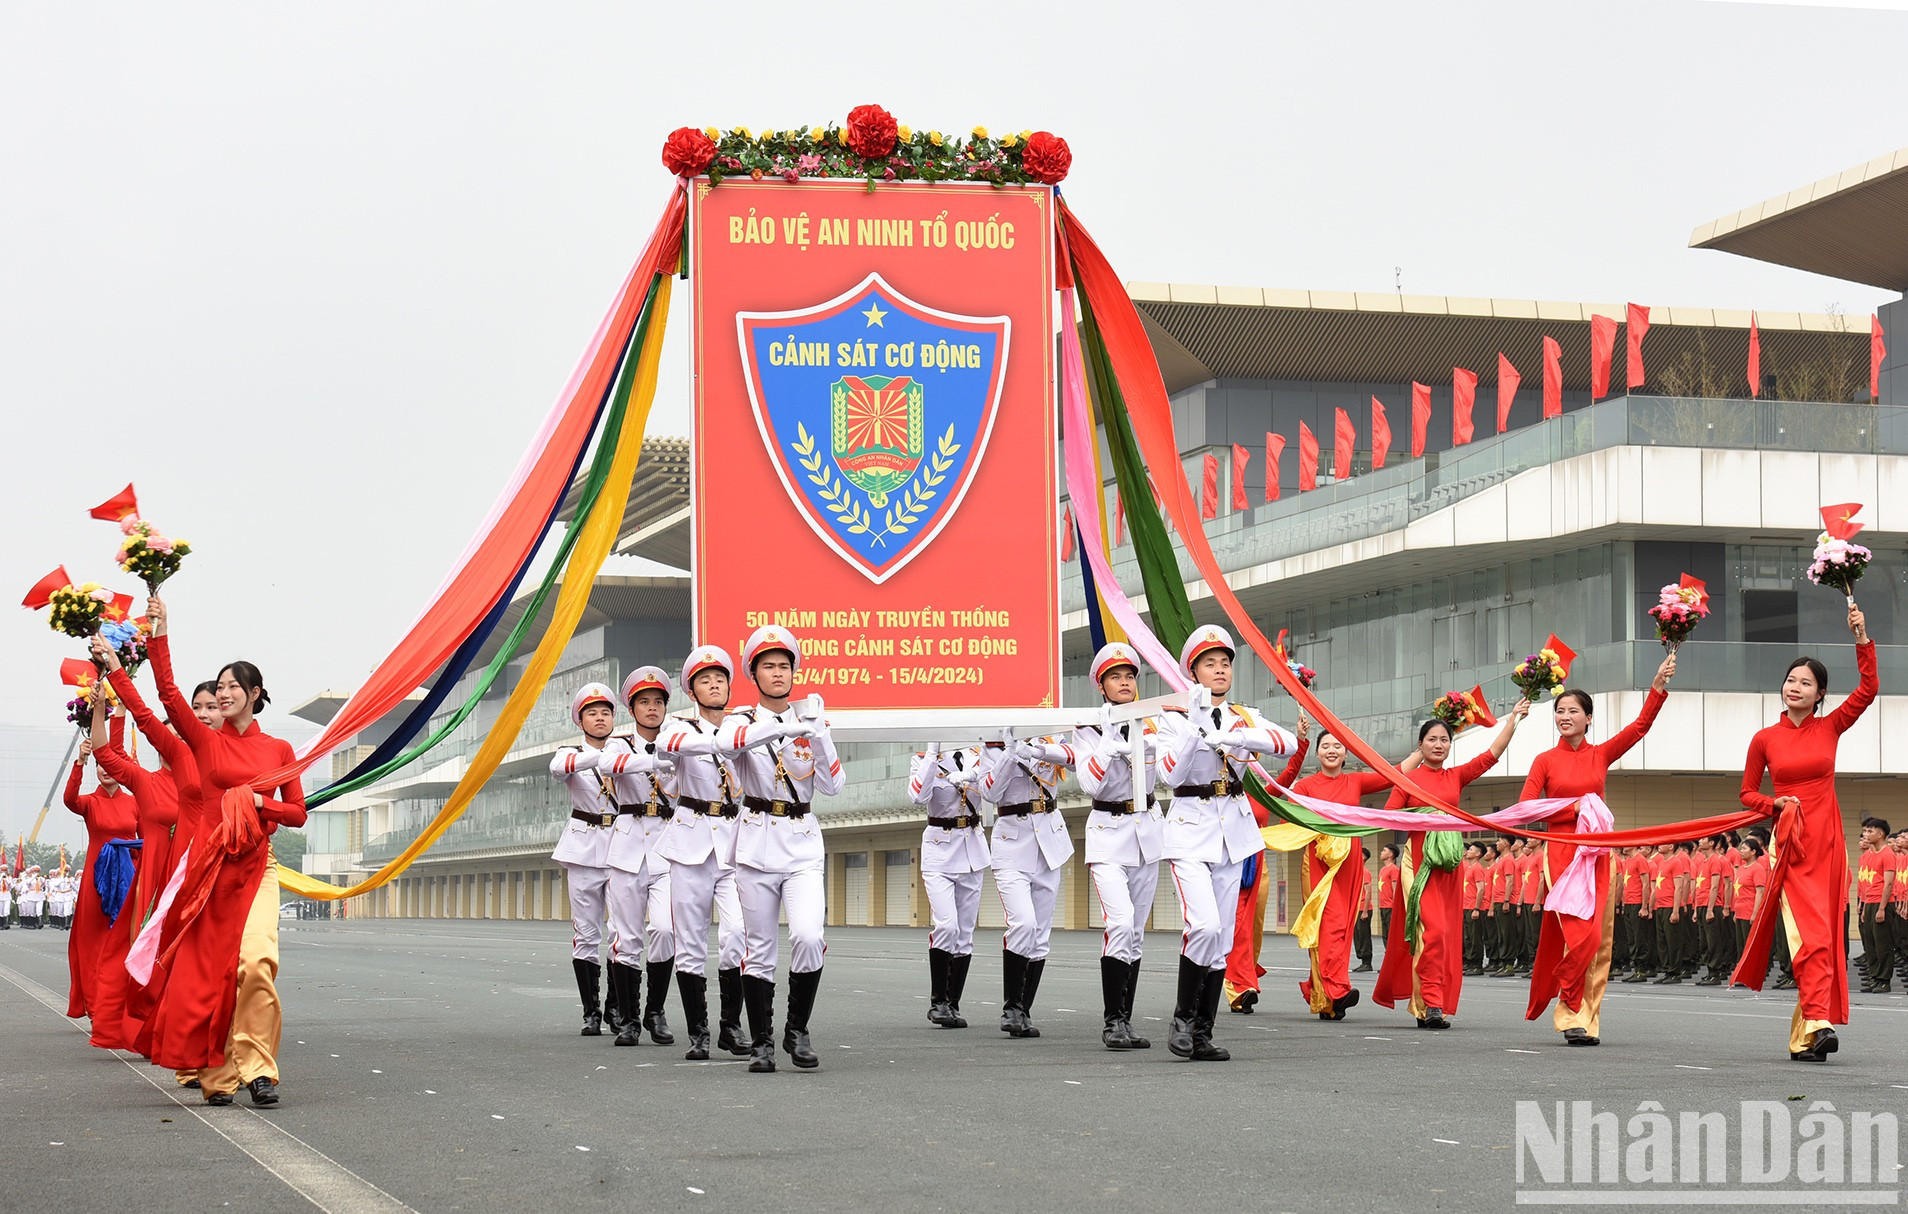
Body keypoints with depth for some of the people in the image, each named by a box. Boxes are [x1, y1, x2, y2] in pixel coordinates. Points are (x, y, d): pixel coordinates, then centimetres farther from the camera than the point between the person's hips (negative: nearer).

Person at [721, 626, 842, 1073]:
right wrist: (787, 726, -35)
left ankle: (797, 1030, 1)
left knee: (808, 937, -17)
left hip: (803, 846, 1)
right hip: (757, 845, -1)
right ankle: (761, 1043, 12)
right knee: (759, 949, 0)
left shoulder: (810, 722, 9)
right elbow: (729, 743, -24)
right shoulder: (742, 720, 3)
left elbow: (832, 786, 0)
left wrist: (818, 733, -13)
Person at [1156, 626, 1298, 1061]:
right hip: (1191, 829, -4)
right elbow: (1171, 774, -15)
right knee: (1204, 925, -21)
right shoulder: (1175, 718, 0)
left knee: (1221, 940, 3)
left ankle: (1203, 1034, 8)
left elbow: (1289, 743, -9)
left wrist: (1232, 736, -23)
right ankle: (1183, 1018, -5)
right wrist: (1196, 723, -22)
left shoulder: (1243, 718, 9)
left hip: (1233, 830, 4)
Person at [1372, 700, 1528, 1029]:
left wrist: (1513, 718, 5)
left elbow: (1492, 754, 7)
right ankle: (1431, 1004, -16)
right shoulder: (1408, 779, 2)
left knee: (1447, 934, 5)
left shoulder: (1456, 777, 12)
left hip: (1448, 860, 5)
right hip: (1418, 859, -5)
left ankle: (1426, 1006, 12)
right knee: (1432, 929, -16)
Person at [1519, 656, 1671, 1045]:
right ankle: (1571, 1013, -4)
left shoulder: (1601, 754, 9)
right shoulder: (1546, 761, 3)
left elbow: (1641, 725, -2)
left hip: (1597, 853, 3)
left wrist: (1659, 686, -14)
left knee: (1599, 940, 2)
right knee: (1580, 934, -14)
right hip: (1561, 851, -3)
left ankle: (1588, 1019, 8)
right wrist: (1575, 809, -12)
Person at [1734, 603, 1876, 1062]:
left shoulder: (1830, 728, 7)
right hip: (1789, 844, -2)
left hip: (1828, 842, 2)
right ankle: (1817, 1024, -24)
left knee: (1825, 939, 1)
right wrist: (1777, 804, -6)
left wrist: (1862, 638, -8)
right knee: (1812, 937, -16)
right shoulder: (1765, 739, 4)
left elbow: (1868, 689, -3)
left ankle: (1807, 1034, 5)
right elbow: (1748, 792, 13)